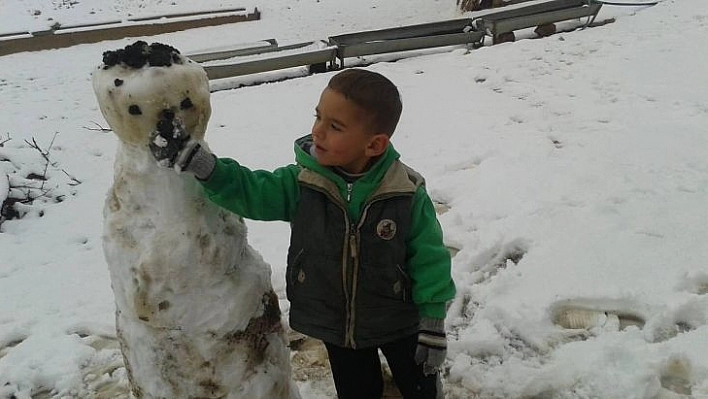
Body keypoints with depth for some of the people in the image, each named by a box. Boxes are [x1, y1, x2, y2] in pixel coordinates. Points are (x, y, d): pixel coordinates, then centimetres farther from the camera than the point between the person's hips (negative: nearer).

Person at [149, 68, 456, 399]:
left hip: (398, 322, -2)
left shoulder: (407, 194, -23)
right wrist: (195, 160, -27)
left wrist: (433, 322, -10)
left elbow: (429, 259, -15)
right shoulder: (302, 184, -15)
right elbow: (246, 191, -12)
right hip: (335, 323, 3)